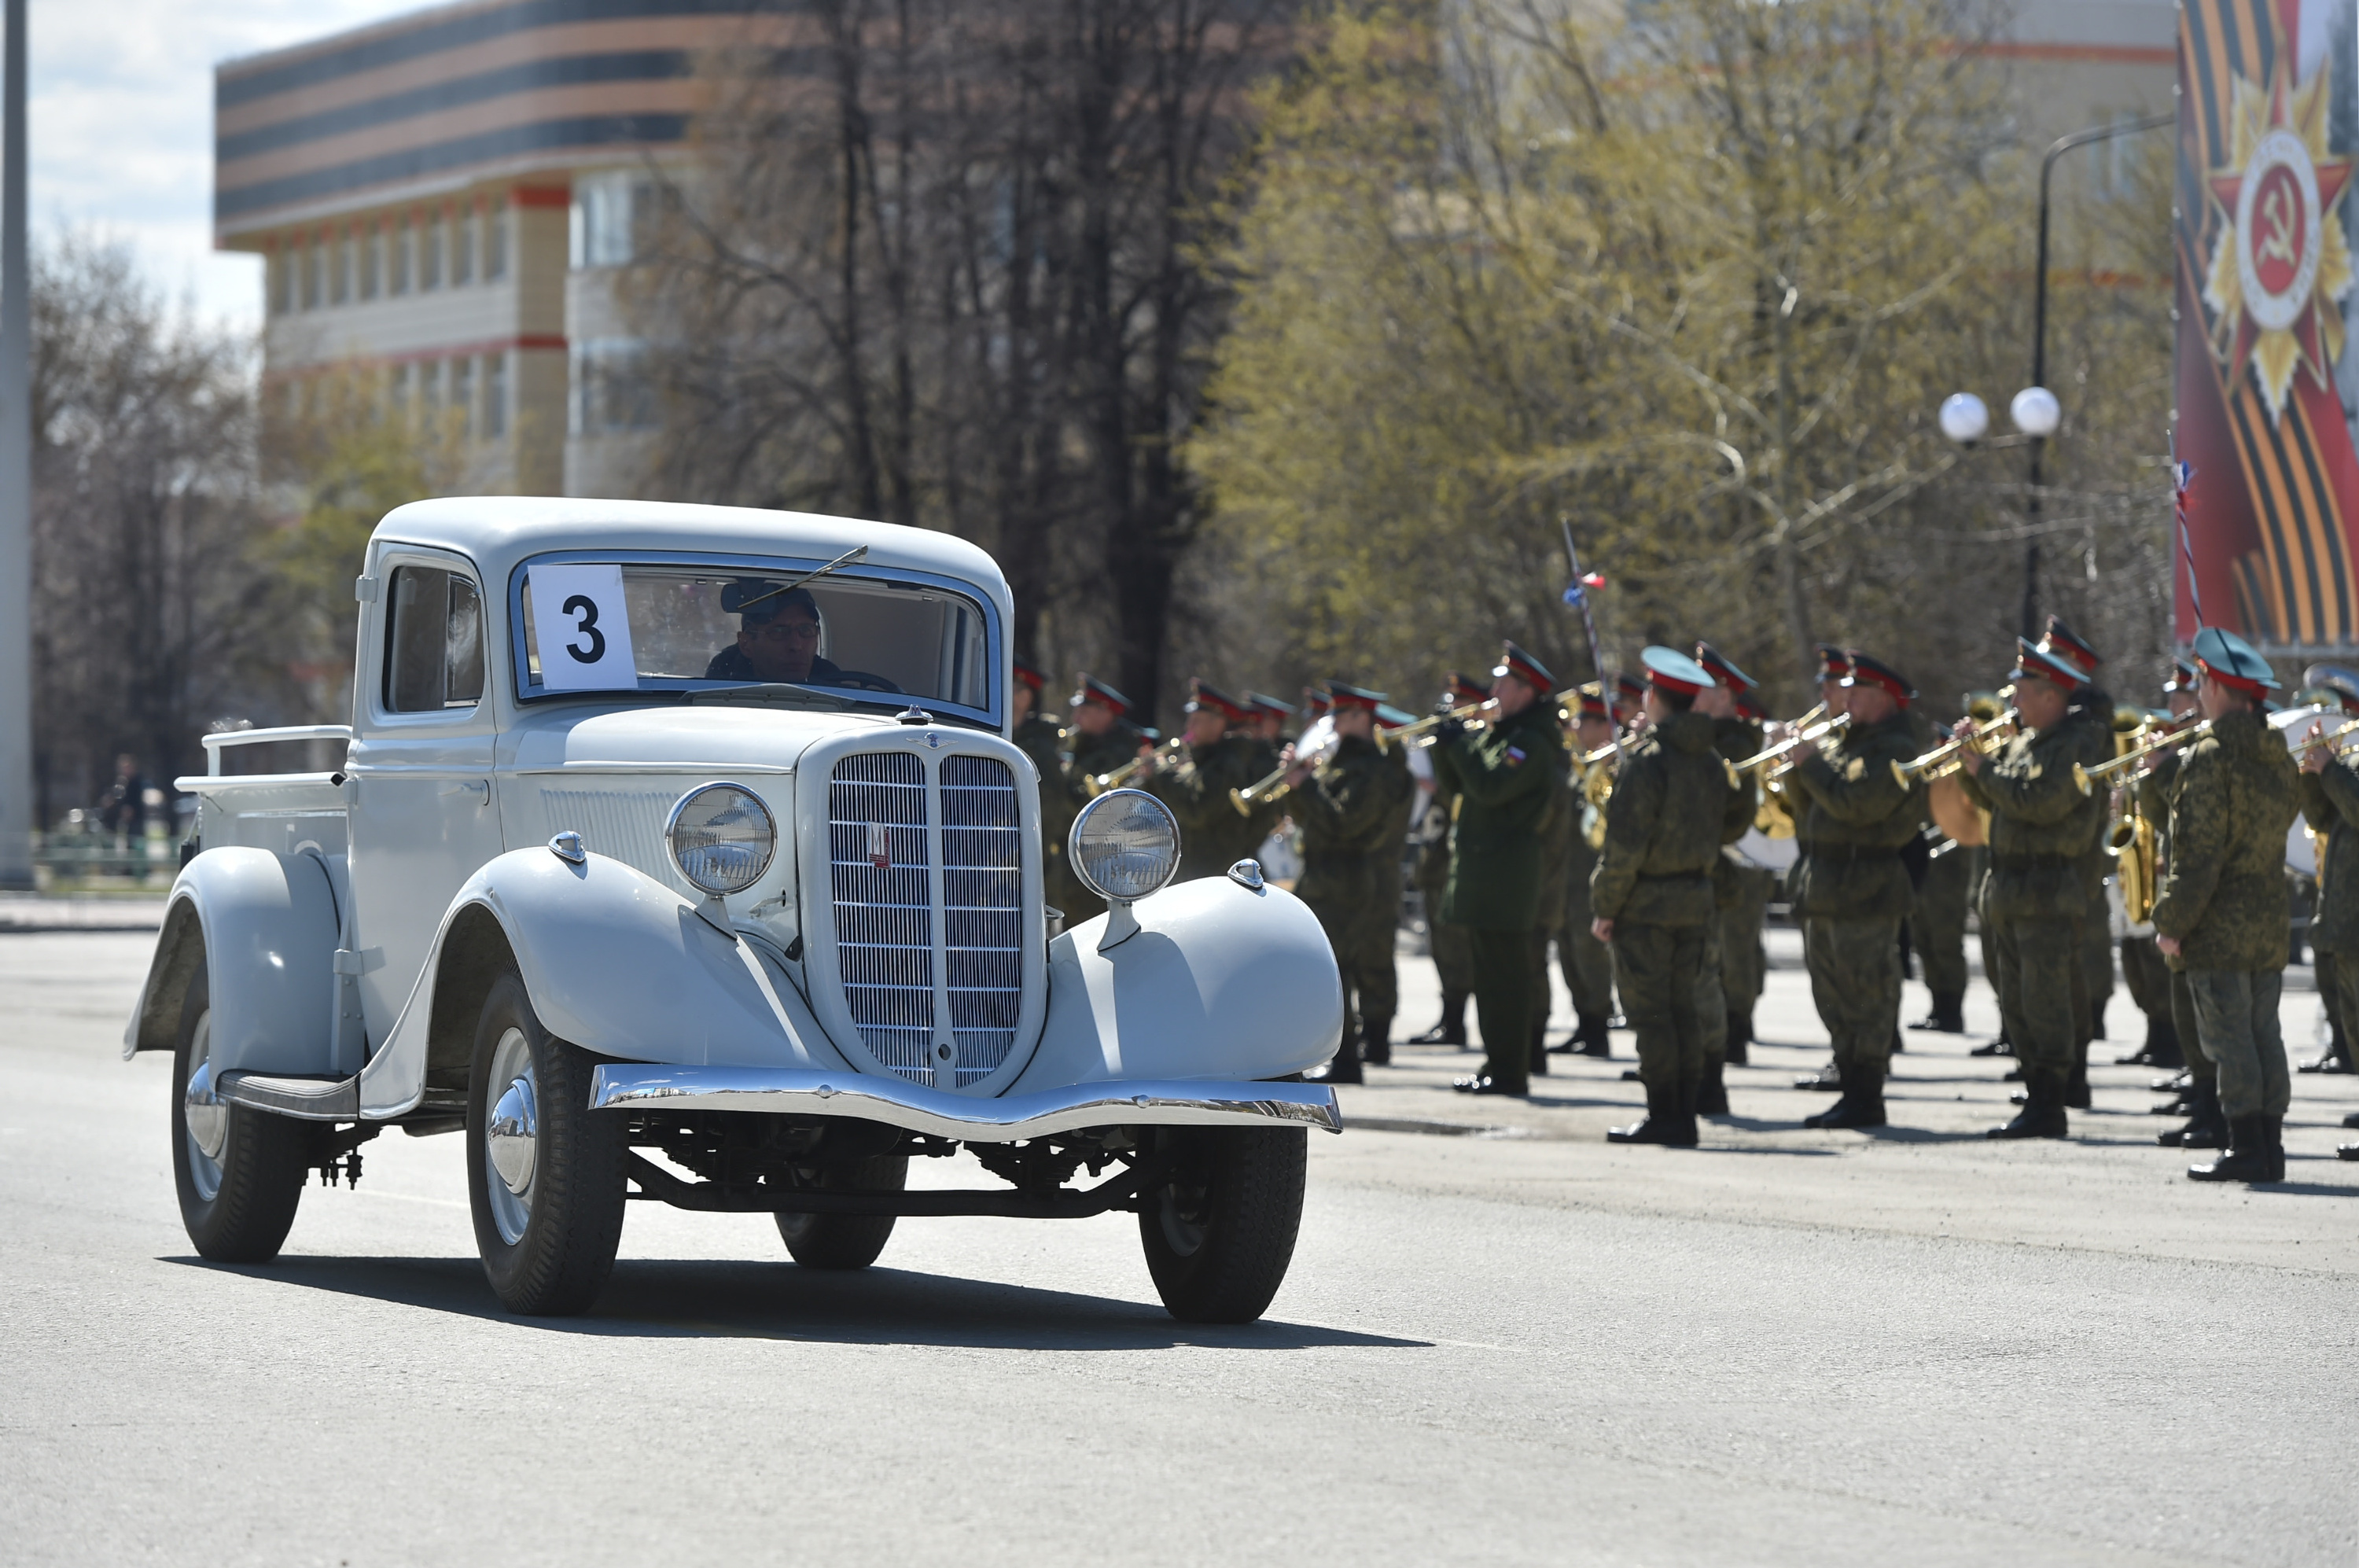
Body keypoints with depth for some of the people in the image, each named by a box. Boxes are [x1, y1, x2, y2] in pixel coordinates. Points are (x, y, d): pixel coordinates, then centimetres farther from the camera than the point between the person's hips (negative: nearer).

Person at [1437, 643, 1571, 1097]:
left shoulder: (1532, 743, -13)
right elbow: (1452, 776, 21)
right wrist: (1448, 741, 3)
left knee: (1505, 978, -8)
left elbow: (1490, 787, -26)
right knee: (1491, 974, 14)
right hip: (1483, 869, 10)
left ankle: (1510, 1072, -7)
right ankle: (1497, 1065, 19)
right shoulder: (1498, 733, 17)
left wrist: (1459, 744, -17)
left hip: (1505, 878, -10)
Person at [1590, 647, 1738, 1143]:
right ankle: (1685, 1116, 12)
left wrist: (1605, 906, -11)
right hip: (1695, 900, 7)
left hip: (1645, 902, -7)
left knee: (1650, 1011, -2)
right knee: (1683, 1009, 11)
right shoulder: (1712, 761, 7)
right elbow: (1725, 818, 12)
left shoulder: (1648, 761, -16)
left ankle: (1663, 1116, -3)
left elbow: (1626, 845, -18)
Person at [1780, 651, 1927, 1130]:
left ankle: (1867, 1099, -6)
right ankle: (1851, 1092, 16)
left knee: (1864, 999, -8)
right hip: (1827, 892, 10)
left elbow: (1854, 802, -24)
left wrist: (1811, 765, -13)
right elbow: (1817, 803, 20)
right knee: (1834, 998, 12)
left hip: (1864, 893, -10)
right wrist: (1800, 768, 4)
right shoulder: (1859, 745, 20)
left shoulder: (1894, 750, -11)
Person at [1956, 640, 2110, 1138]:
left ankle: (2047, 1109, -8)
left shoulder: (2073, 745, -12)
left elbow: (2040, 802, -24)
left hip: (2049, 892, -10)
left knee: (2045, 1002, -9)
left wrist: (1984, 770, -14)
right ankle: (2039, 1100, 16)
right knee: (2018, 1003, 11)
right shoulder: (2023, 740, 17)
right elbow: (1991, 799, 19)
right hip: (2010, 888, 10)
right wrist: (1971, 760, 4)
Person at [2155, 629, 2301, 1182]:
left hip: (2219, 924, -8)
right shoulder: (2277, 756, 10)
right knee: (2264, 1035, 10)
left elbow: (2200, 853, -18)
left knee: (2228, 1036, -4)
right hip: (2271, 919, 8)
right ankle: (2270, 1146, 11)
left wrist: (2172, 923, -12)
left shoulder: (2210, 758, -14)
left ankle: (2246, 1149, -5)